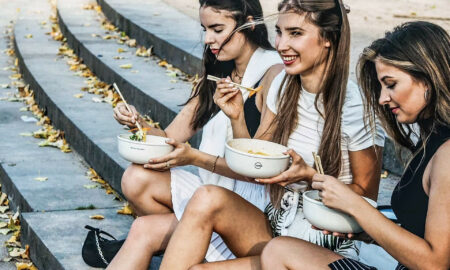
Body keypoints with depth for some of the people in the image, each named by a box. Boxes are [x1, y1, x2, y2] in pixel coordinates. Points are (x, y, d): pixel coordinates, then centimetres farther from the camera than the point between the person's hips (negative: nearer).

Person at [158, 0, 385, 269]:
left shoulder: (356, 105, -15)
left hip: (323, 245, -6)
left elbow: (366, 196, -6)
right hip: (274, 223, 6)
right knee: (208, 198, -26)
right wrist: (237, 118, -6)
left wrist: (310, 175, -21)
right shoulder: (284, 85, 5)